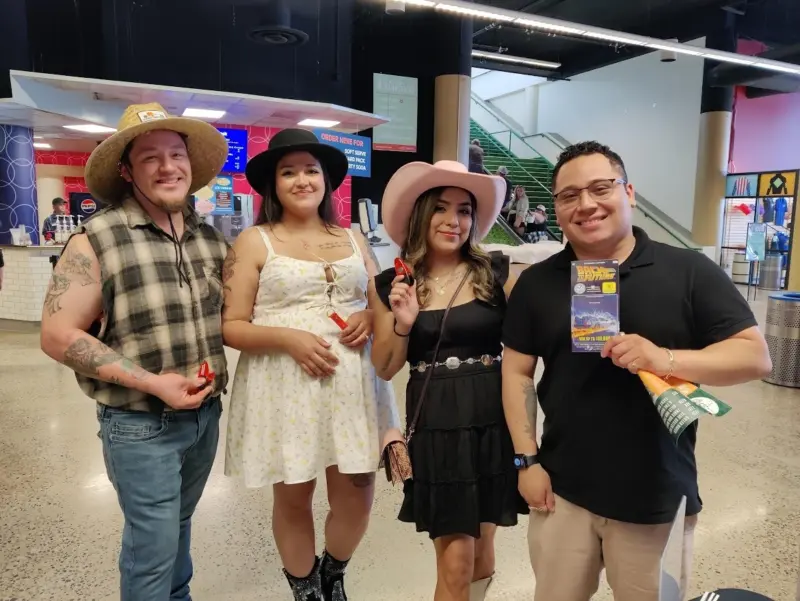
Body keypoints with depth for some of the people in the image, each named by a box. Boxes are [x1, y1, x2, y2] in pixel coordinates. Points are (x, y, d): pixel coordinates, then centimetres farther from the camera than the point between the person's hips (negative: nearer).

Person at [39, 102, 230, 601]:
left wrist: (215, 369, -3)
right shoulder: (97, 239, -14)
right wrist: (154, 383, -20)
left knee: (179, 525, 24)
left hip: (206, 413, 6)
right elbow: (57, 335, -15)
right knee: (153, 545, 7)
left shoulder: (209, 236, 2)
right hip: (140, 424, -5)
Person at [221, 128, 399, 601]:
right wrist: (288, 338, -19)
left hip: (352, 382, 3)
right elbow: (232, 326, -4)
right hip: (285, 386, -3)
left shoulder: (353, 240, 11)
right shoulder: (254, 242, 0)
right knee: (293, 496, 9)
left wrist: (371, 318, -7)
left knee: (357, 491, 7)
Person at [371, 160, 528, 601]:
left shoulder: (497, 273, -3)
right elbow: (384, 369, 3)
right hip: (435, 426, 0)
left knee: (480, 544, 20)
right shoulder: (391, 285, 0)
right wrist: (403, 324, -12)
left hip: (494, 419, 1)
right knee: (456, 562, 5)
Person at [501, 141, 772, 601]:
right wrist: (528, 460, -2)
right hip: (563, 491, 2)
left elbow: (756, 356, -7)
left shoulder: (690, 271, -6)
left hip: (658, 499, -1)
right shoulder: (537, 282, 1)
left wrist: (666, 359, -24)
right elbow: (517, 373, 3)